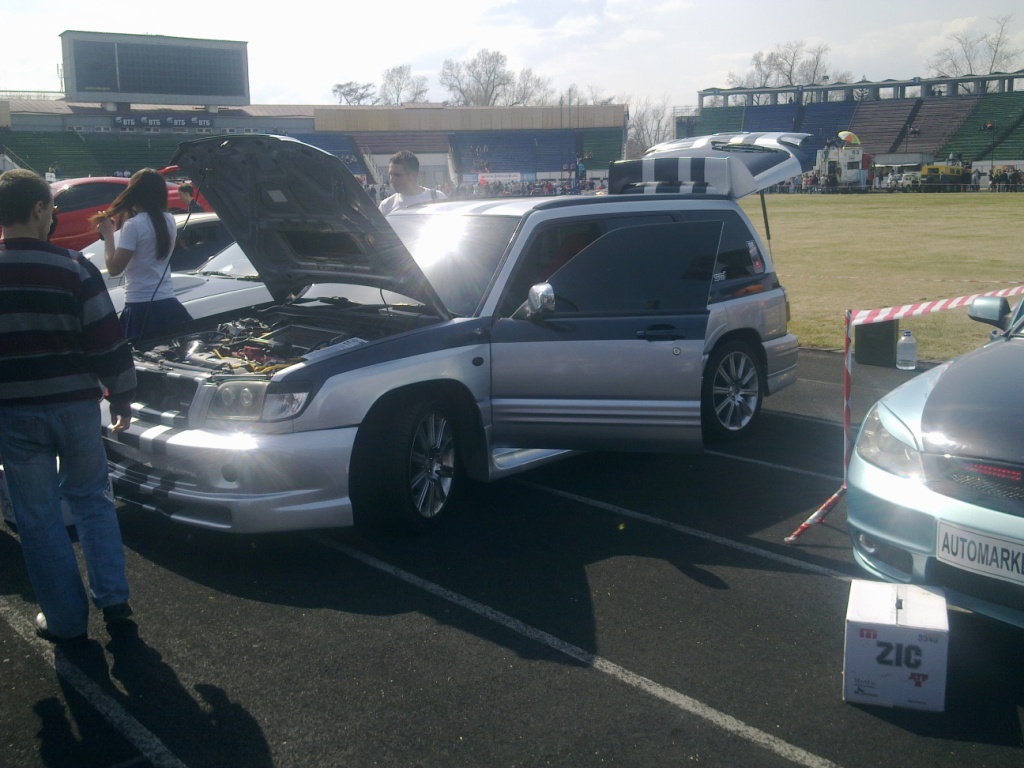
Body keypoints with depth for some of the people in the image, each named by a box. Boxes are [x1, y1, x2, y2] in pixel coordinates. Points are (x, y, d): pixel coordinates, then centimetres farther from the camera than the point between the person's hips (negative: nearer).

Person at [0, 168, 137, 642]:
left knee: (38, 516, 11)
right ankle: (113, 599, 19)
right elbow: (108, 342, -8)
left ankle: (65, 617, 17)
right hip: (75, 407, 0)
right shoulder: (73, 268, -9)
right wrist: (122, 396, 5)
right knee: (91, 499, 20)